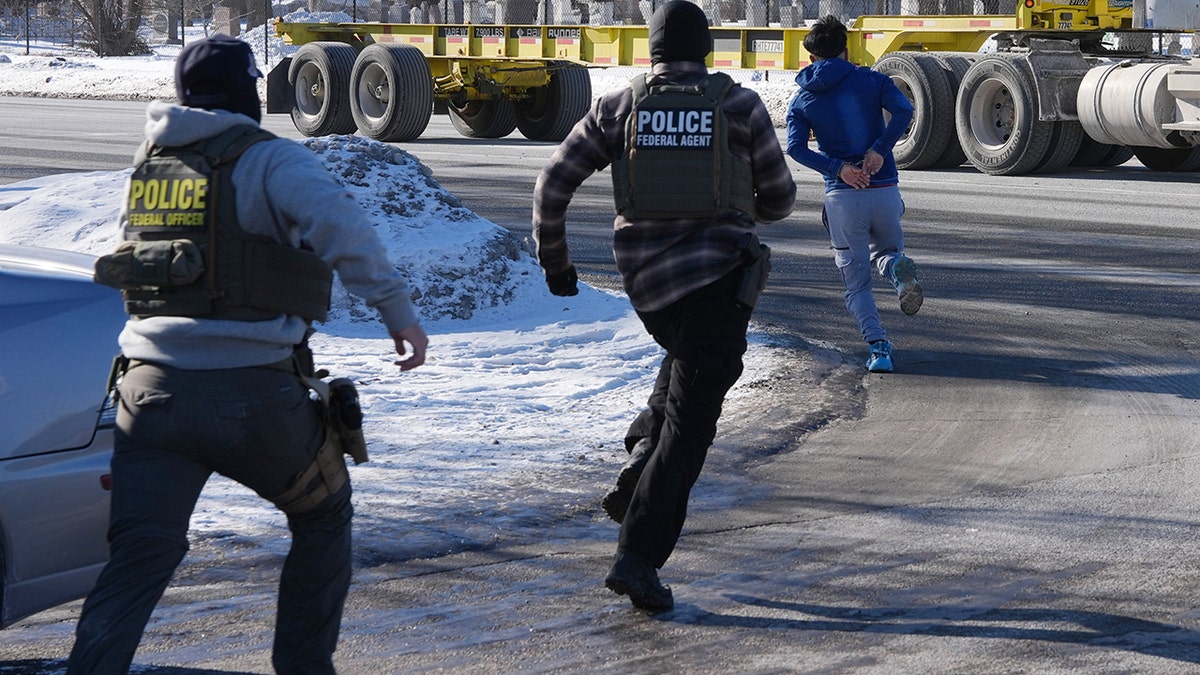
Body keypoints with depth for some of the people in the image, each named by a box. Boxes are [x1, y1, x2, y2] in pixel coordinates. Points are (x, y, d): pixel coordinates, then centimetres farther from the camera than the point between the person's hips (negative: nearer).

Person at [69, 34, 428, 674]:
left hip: (152, 387, 4)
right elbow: (341, 225, -20)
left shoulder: (146, 166, 17)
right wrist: (397, 309, -18)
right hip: (250, 393, -4)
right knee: (323, 514, 20)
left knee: (138, 556, 0)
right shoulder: (268, 160, -3)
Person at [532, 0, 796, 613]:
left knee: (690, 351, 35)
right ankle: (637, 558, -11)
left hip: (644, 276, 3)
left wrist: (553, 259, 16)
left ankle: (643, 462, 14)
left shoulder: (618, 107, 3)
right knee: (689, 422, -1)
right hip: (718, 272, -3)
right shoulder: (741, 106, -1)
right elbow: (779, 199, 7)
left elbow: (553, 182, 3)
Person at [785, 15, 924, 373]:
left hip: (842, 196, -1)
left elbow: (796, 148, -8)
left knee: (856, 280, 9)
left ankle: (877, 346, -11)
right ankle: (898, 269, -11)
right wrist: (880, 149, -14)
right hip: (885, 189, 1)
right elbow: (903, 110, -13)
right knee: (885, 251, 26)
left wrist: (837, 168, -14)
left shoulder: (802, 100, 8)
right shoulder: (871, 80, 6)